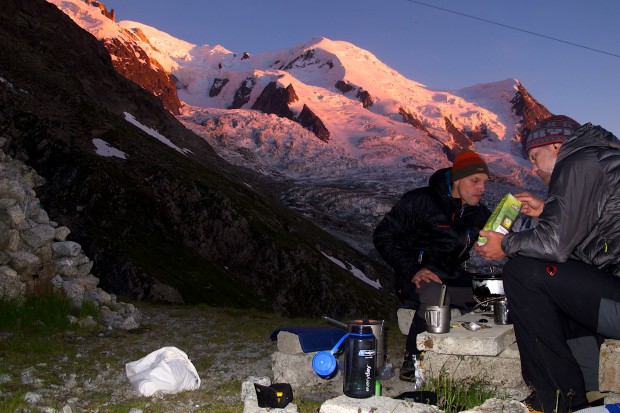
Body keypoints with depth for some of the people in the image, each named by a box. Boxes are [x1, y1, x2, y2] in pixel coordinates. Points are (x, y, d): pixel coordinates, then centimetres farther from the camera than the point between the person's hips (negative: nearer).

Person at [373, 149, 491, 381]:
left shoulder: (479, 214, 11)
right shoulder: (420, 201, -7)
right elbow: (383, 236, -8)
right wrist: (412, 270, -18)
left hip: (455, 280, 6)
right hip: (415, 281, -5)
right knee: (435, 294, -39)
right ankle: (412, 360, -17)